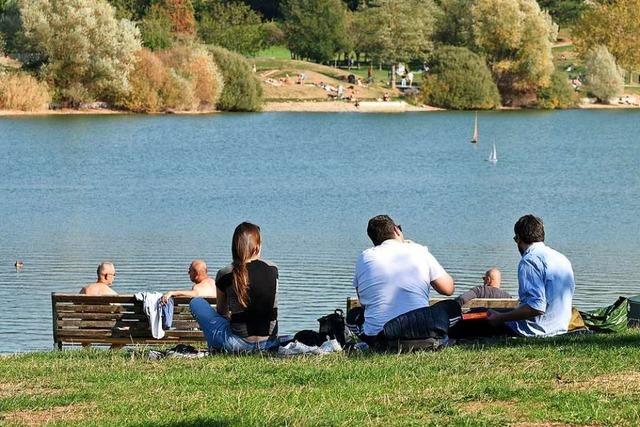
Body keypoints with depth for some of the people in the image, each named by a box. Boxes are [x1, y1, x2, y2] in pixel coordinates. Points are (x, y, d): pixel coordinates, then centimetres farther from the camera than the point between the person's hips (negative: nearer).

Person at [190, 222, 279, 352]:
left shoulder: (225, 275, -8)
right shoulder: (272, 270, -1)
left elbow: (221, 311, 10)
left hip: (239, 344, -4)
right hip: (270, 343, 4)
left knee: (196, 303, 15)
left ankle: (216, 348, 14)